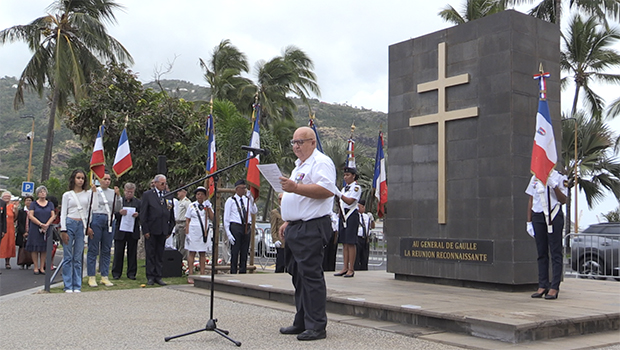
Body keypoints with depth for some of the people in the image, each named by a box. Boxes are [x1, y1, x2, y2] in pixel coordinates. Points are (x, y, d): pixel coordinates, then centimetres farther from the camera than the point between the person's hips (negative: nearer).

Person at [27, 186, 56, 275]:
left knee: (44, 248, 2)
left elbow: (53, 216, 5)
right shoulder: (34, 204, 5)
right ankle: (36, 267, 2)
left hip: (47, 229, 2)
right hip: (35, 229, -2)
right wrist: (41, 224, -14)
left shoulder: (50, 204, 12)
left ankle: (42, 267, 6)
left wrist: (47, 225, -11)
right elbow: (30, 215, -4)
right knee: (35, 248, -3)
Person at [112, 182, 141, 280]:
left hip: (133, 232, 1)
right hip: (120, 231, -1)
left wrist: (138, 214, -13)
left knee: (132, 253, 5)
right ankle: (116, 273, 11)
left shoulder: (138, 202, 10)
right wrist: (119, 213, -18)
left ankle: (131, 273, 13)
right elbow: (112, 214, 2)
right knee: (118, 253, 3)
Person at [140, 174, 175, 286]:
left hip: (163, 230, 4)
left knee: (160, 254, 8)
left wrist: (170, 229, 8)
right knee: (150, 253, 3)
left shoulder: (169, 196, 10)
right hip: (151, 230, -4)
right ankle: (150, 277, 10)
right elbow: (143, 214, -4)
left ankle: (158, 276, 14)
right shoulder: (147, 195, -1)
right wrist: (145, 230, -9)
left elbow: (171, 214, 14)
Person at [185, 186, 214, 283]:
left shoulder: (208, 206, 11)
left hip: (204, 232, 2)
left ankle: (202, 274, 7)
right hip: (193, 232, -2)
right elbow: (187, 220, 5)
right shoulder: (192, 206, 6)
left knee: (203, 253, 4)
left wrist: (208, 208, -7)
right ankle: (191, 276, -1)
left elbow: (212, 219, 0)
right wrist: (187, 233, -3)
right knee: (192, 253, -3)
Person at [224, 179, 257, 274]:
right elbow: (226, 219, -1)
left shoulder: (247, 199, 13)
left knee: (244, 252, 8)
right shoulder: (231, 200, 1)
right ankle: (233, 273, 2)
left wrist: (251, 199, -12)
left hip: (247, 228, 4)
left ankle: (243, 273, 15)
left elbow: (254, 211, -3)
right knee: (235, 252, -3)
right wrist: (228, 233, -8)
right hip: (235, 227, -4)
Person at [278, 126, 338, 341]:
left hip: (311, 229, -10)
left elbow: (326, 190, -23)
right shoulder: (299, 166, 24)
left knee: (311, 275, -11)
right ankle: (301, 323, 20)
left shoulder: (321, 162, -8)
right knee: (298, 275, 13)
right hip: (295, 228, 10)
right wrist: (287, 223, 24)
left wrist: (295, 188, -26)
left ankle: (316, 326, -6)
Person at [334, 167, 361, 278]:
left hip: (352, 215, -8)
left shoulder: (356, 187, -4)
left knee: (351, 243, -9)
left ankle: (351, 269, -7)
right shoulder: (344, 189, 21)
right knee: (344, 243, 6)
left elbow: (350, 201, -17)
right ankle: (345, 268, 8)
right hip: (343, 215, 8)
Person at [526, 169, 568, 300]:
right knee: (541, 252, 5)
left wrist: (554, 186, -18)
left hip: (554, 216, -4)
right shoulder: (535, 178, 13)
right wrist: (529, 222, 12)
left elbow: (563, 200, -3)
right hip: (538, 216, 4)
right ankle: (543, 286, 9)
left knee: (555, 252, -3)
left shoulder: (558, 178, 2)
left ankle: (554, 287, -2)